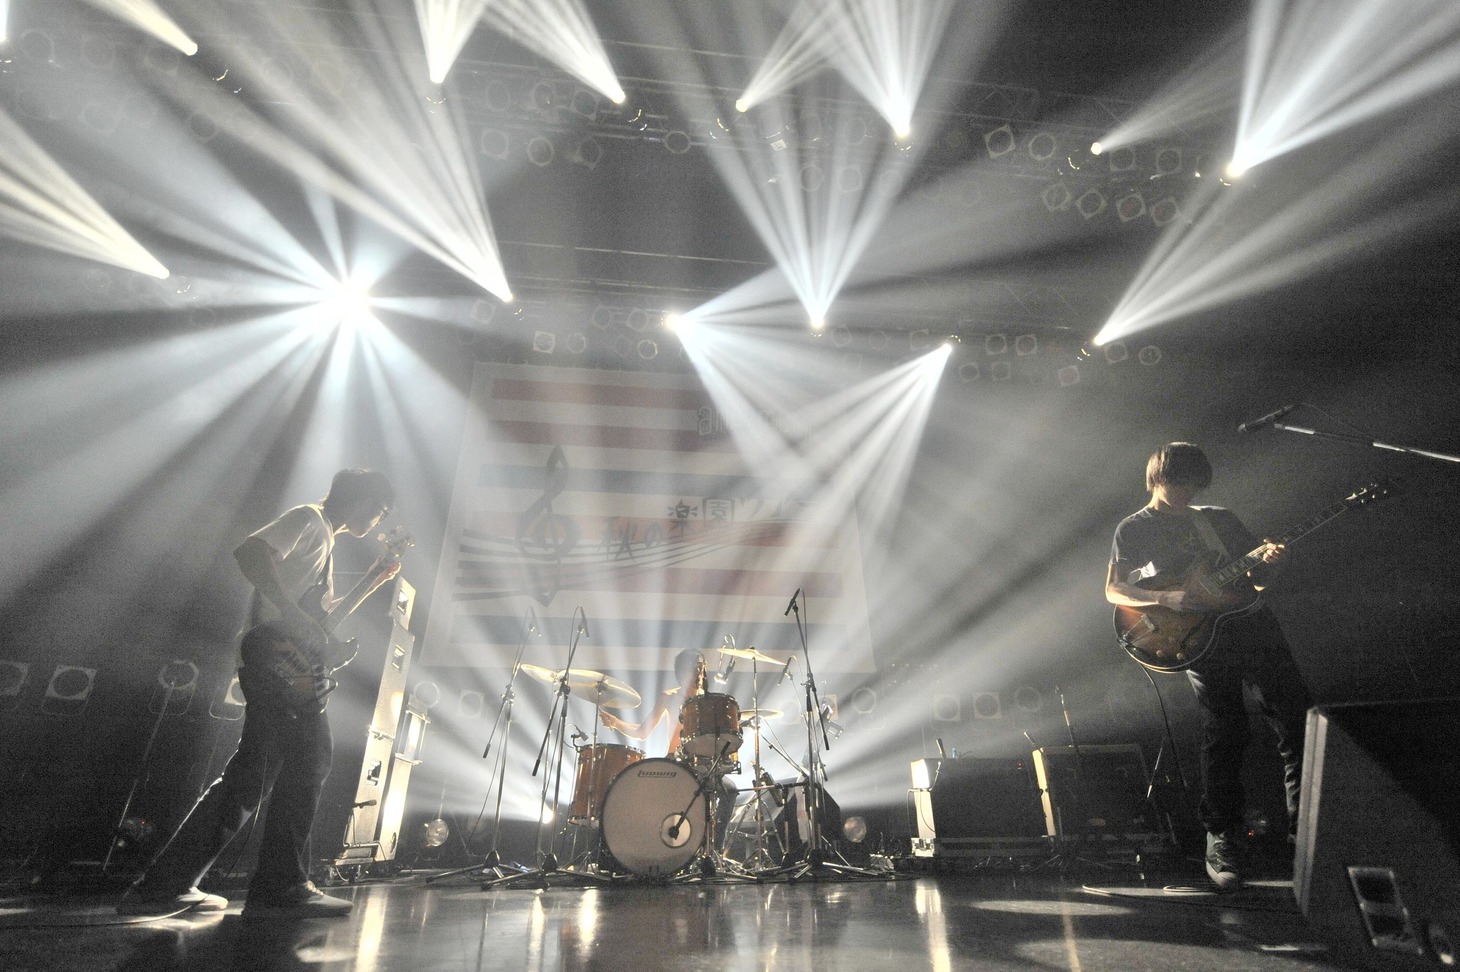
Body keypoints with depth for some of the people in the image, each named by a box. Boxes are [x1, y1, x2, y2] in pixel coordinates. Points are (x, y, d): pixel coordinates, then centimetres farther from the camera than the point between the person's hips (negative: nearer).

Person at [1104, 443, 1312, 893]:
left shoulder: (1220, 518, 21)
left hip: (1249, 620, 5)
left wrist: (1269, 561, -3)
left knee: (1298, 723, -1)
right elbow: (1113, 590, -1)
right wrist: (1168, 598, -15)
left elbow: (1256, 580, 20)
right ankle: (1222, 837, 2)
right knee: (1226, 732, -13)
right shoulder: (1134, 529, 8)